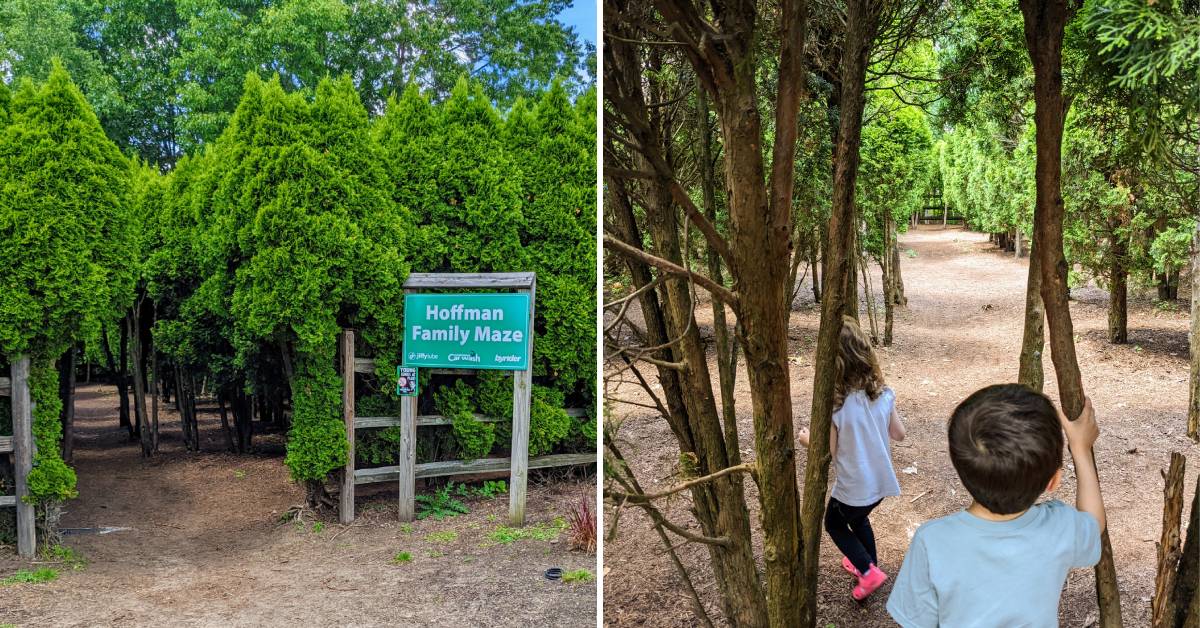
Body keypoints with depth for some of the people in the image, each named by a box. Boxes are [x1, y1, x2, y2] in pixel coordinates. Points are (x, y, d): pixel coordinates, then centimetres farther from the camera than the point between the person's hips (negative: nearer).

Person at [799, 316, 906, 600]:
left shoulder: (834, 405, -27)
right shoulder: (883, 394, -11)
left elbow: (828, 452, -17)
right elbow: (899, 434, 2)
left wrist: (807, 439, 1)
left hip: (852, 488, -5)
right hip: (881, 481, 5)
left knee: (834, 524, 24)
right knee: (859, 519, 33)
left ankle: (868, 571, 18)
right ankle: (868, 561, 49)